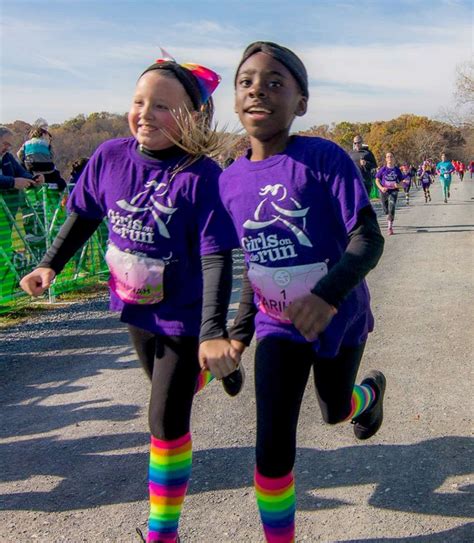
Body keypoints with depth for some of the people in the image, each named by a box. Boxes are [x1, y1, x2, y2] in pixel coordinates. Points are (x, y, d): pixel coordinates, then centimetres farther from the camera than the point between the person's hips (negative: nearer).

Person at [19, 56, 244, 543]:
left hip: (183, 315, -5)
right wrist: (50, 265, -2)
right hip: (134, 306, 6)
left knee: (167, 422, -1)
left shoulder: (201, 177, -25)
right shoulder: (110, 156, -11)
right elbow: (84, 215, 6)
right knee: (165, 383, 30)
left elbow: (217, 257, -28)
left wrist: (213, 333, -36)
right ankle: (214, 369, 65)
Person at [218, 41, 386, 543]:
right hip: (277, 327, 3)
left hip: (338, 319, -2)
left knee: (335, 410, 22)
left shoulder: (324, 158, -18)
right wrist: (240, 329, 11)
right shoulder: (231, 181, -3)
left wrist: (328, 293, -41)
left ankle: (370, 390, 59)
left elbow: (368, 239, -23)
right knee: (273, 448, -4)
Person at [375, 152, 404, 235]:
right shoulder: (383, 169, -1)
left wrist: (398, 185, -15)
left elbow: (401, 181, 8)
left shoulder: (397, 170, 1)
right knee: (386, 210, 12)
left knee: (391, 208, -17)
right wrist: (381, 188, -14)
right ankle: (389, 219, 45)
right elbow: (377, 180, 2)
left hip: (393, 191, -1)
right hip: (384, 191, 1)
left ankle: (390, 227, -14)